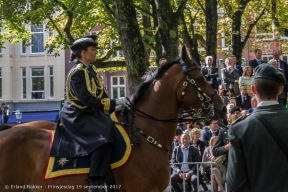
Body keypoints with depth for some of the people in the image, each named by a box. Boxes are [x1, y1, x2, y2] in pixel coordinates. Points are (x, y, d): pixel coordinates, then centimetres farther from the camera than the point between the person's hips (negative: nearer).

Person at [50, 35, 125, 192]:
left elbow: (100, 93, 14)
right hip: (76, 117, -10)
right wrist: (113, 104, -25)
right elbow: (86, 99, -25)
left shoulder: (91, 69, 12)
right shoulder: (77, 72, -17)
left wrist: (114, 105, 0)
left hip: (89, 113, 10)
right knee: (103, 136, -29)